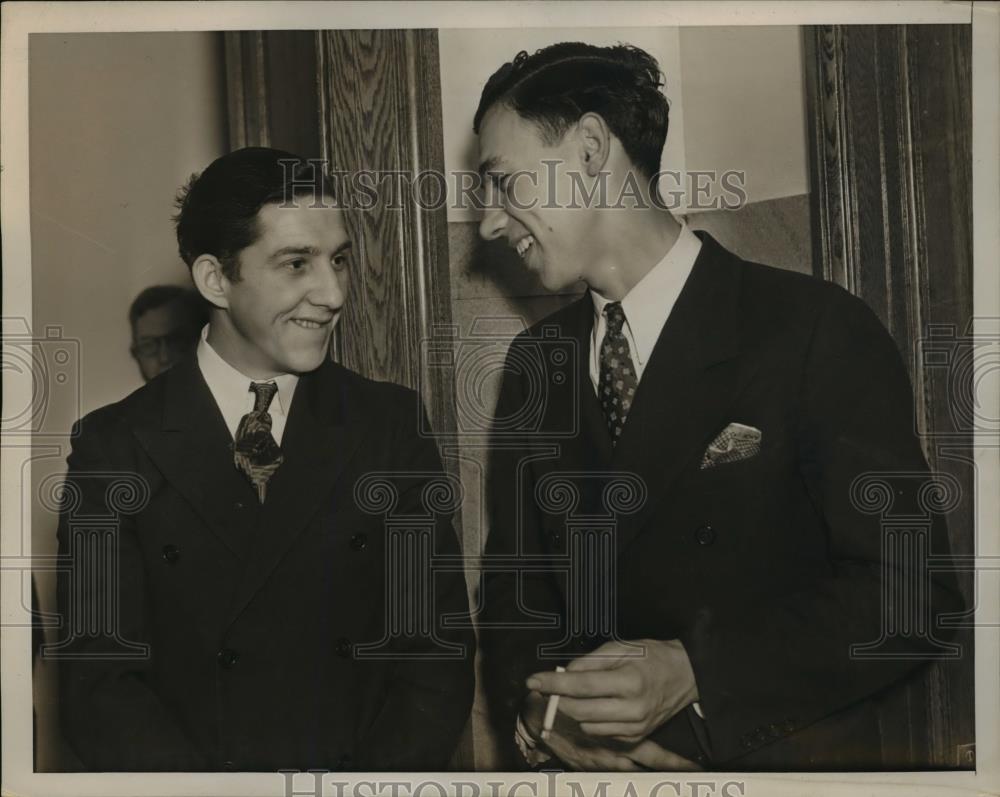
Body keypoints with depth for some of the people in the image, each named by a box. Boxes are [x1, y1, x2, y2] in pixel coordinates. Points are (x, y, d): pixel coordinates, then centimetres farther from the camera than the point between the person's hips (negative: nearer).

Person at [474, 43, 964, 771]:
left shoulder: (818, 332, -10)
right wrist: (532, 700, -9)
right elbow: (513, 571, 9)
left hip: (782, 751, -3)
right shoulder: (534, 362, 6)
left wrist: (691, 670, -20)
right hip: (582, 756, 4)